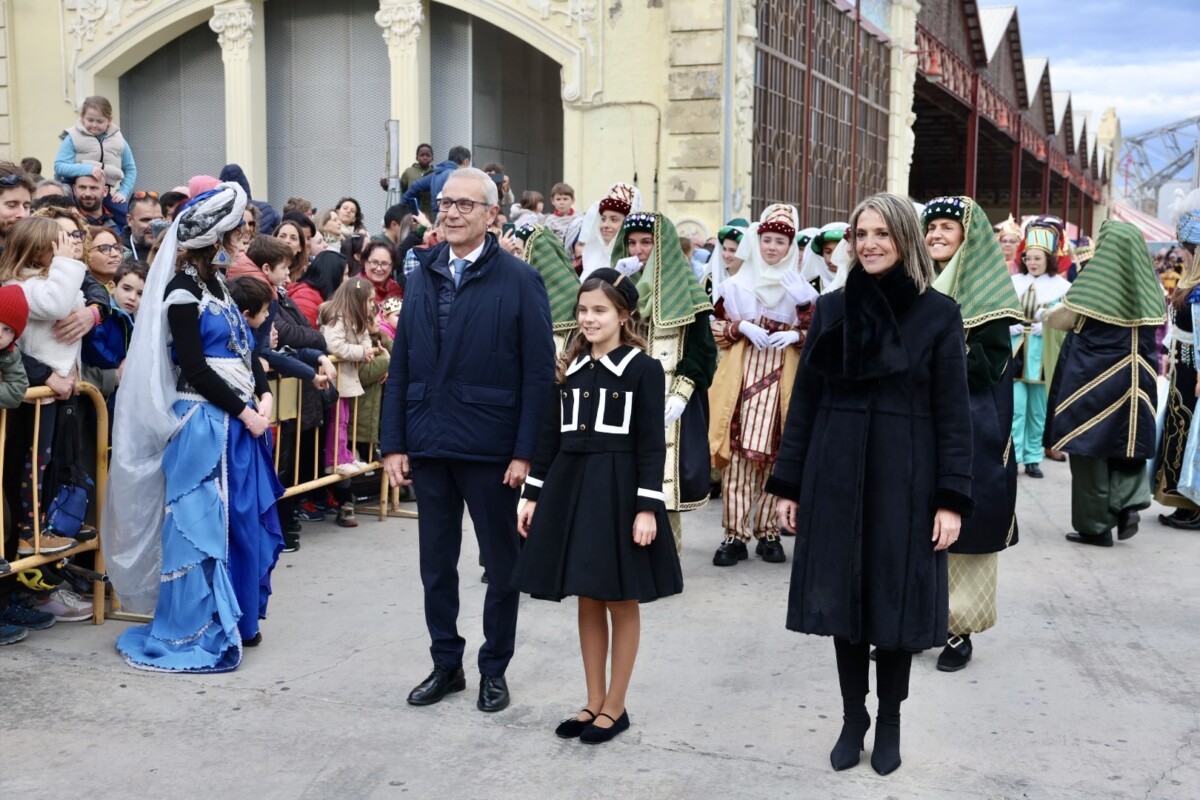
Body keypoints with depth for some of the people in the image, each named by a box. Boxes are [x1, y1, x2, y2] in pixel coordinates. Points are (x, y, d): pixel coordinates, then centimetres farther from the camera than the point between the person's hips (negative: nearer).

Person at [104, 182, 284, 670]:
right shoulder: (183, 291, -11)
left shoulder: (215, 283, 14)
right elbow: (194, 369, -15)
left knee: (245, 522, 13)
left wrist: (263, 397, 0)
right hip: (204, 423, -8)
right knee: (201, 524, -1)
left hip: (241, 420, 8)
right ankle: (195, 633, 9)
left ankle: (238, 620, 25)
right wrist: (244, 412, -13)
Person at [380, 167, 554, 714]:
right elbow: (400, 365, 8)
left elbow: (539, 373, -8)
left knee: (502, 564, 9)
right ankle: (445, 664, 28)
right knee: (436, 564, 13)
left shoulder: (520, 281, -6)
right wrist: (393, 443, 2)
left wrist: (525, 452, -13)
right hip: (428, 444, 4)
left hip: (490, 446, -4)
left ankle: (494, 669, 25)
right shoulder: (421, 277, 8)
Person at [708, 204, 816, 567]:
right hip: (742, 374, 0)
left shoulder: (801, 288, 9)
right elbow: (718, 329, 11)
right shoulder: (737, 284, 9)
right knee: (739, 450, -7)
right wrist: (741, 327, -6)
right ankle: (735, 533, -3)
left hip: (783, 377, 0)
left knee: (775, 453, -1)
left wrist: (796, 336, -11)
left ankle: (768, 531, 10)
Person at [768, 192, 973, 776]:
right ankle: (852, 717, 25)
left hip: (904, 479, -2)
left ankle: (889, 722, 25)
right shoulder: (831, 308, 5)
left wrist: (952, 498, -9)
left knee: (895, 601, 6)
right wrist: (788, 482, 3)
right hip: (836, 475, 2)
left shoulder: (939, 314, -2)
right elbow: (804, 399, 6)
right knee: (843, 597, 8)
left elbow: (953, 413, -4)